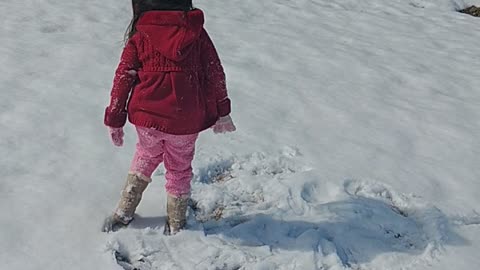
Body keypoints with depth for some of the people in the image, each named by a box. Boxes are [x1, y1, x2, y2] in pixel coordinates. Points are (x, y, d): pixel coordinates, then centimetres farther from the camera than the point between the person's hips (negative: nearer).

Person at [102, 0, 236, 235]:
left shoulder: (139, 38, -1)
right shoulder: (197, 33, 1)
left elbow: (123, 79, 0)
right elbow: (215, 74, 3)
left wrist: (114, 120, 8)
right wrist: (221, 112, 13)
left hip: (147, 117, 1)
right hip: (186, 122, 0)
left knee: (145, 158, 27)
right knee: (179, 169, 19)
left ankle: (123, 213, 33)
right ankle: (176, 224, 32)